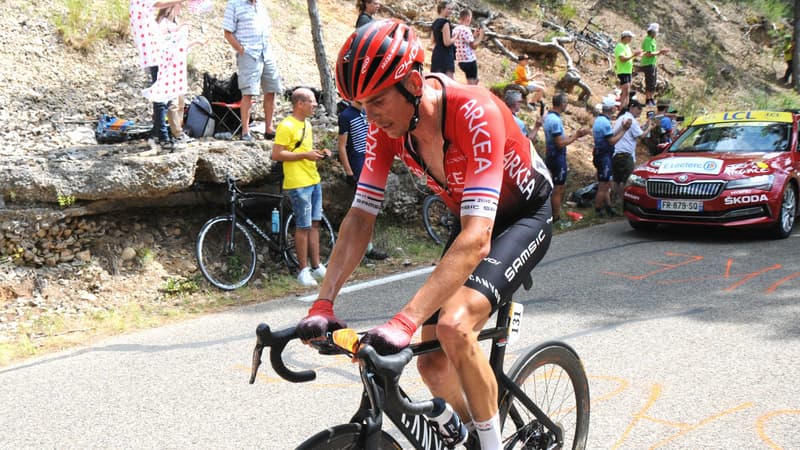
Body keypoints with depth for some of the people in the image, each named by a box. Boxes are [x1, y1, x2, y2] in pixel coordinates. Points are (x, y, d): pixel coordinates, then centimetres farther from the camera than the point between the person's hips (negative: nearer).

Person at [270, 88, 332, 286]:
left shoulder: (307, 124, 16)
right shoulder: (286, 126, -13)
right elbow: (276, 154, -18)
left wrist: (317, 153, 7)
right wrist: (305, 155, -19)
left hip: (314, 181, 9)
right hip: (298, 183, -9)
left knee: (315, 224, 11)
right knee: (304, 226, -4)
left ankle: (317, 266, 18)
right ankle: (304, 270, 4)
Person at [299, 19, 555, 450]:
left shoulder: (475, 113, -36)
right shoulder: (386, 123, -18)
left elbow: (476, 240, -43)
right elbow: (360, 217, -14)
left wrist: (405, 321, -51)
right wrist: (323, 304, -24)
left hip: (524, 216, -6)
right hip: (470, 218, 6)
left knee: (454, 325, -30)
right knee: (433, 363, 0)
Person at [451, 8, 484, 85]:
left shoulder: (455, 29, 11)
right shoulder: (466, 30, -17)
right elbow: (473, 46, -16)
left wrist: (474, 35, 17)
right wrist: (480, 37, -3)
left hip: (460, 60, 9)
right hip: (469, 60, -9)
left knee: (475, 80, 21)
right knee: (471, 83, -2)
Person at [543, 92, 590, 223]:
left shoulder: (549, 116, 9)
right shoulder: (555, 120, -22)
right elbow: (560, 143, -23)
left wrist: (575, 135, 11)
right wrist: (575, 136, -13)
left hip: (551, 156, 10)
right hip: (557, 157, -10)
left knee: (557, 187, 16)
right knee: (558, 188, -2)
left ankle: (555, 214, 22)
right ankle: (556, 218, 4)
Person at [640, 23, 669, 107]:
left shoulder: (652, 40, 15)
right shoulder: (647, 40, -16)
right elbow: (649, 54, -22)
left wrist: (661, 52, 8)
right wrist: (659, 52, -14)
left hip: (653, 64, 10)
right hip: (648, 64, -10)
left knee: (653, 84, 13)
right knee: (650, 84, -7)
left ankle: (651, 100, 20)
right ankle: (648, 101, -2)